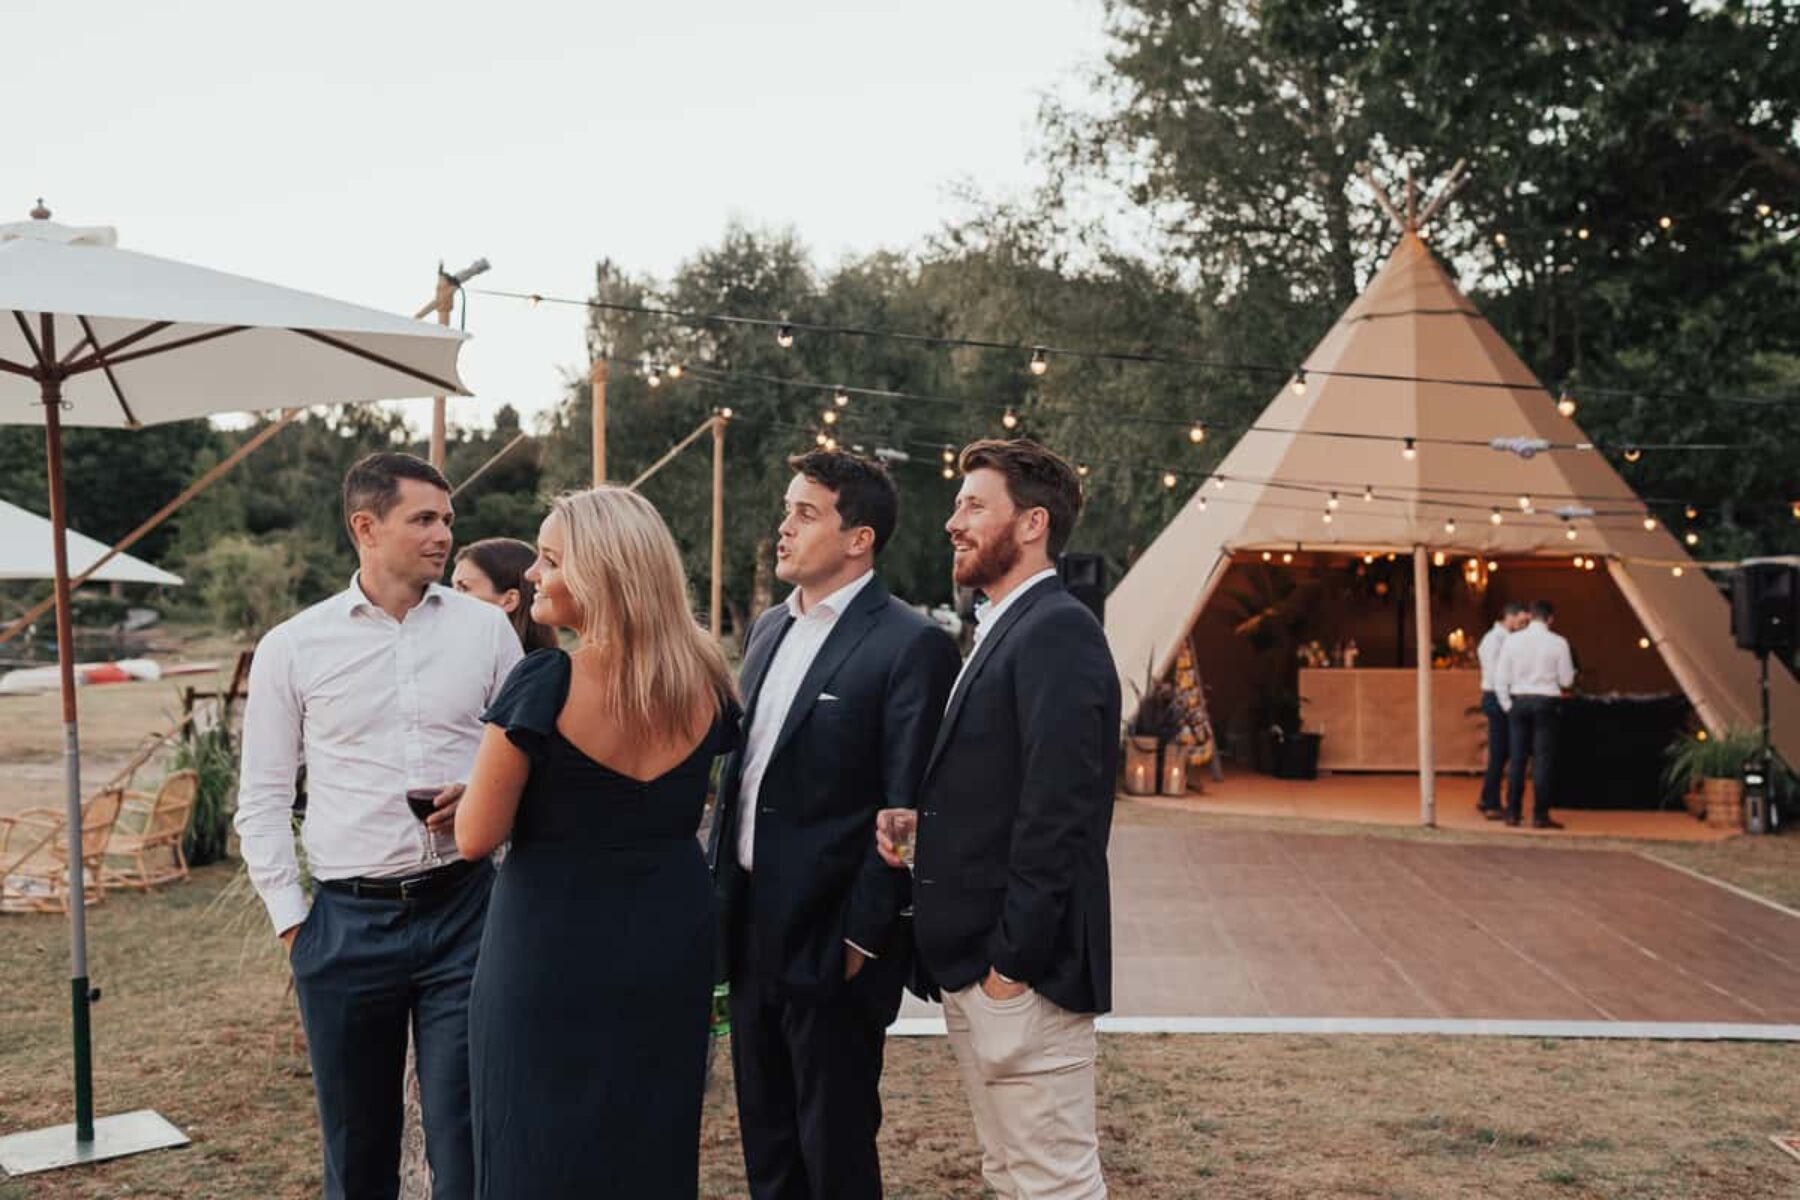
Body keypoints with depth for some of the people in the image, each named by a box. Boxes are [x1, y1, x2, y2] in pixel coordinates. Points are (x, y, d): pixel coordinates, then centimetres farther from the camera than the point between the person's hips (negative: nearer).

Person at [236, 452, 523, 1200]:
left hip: (463, 908, 0)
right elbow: (263, 800, 6)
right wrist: (290, 919, 1)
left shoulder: (484, 628, 2)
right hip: (348, 921, 1)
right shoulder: (292, 647, 1)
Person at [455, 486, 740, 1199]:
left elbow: (475, 838, -13)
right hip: (674, 938, 5)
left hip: (555, 944, -5)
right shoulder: (704, 681, -1)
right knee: (650, 1142, 19)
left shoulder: (544, 684, -19)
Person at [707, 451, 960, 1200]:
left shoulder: (911, 646, -14)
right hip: (751, 932, 7)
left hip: (831, 940, -7)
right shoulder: (769, 629, 11)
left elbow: (907, 810, -16)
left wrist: (862, 938, -16)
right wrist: (717, 892, 12)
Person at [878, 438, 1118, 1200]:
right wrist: (916, 815, 0)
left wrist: (1013, 962, -20)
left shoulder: (1057, 631, -16)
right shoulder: (1003, 631, 15)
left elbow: (1056, 814, -22)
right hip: (973, 961, 10)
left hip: (1018, 967, -10)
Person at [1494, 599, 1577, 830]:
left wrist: (1507, 705, 7)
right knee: (1543, 759, 1)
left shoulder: (1513, 640, 0)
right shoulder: (1558, 642, -6)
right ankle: (1540, 815, 0)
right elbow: (1566, 680, -1)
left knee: (1517, 758, 8)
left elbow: (1500, 677, 0)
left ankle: (1512, 813, 11)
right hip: (1545, 702, -3)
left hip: (1519, 701, 3)